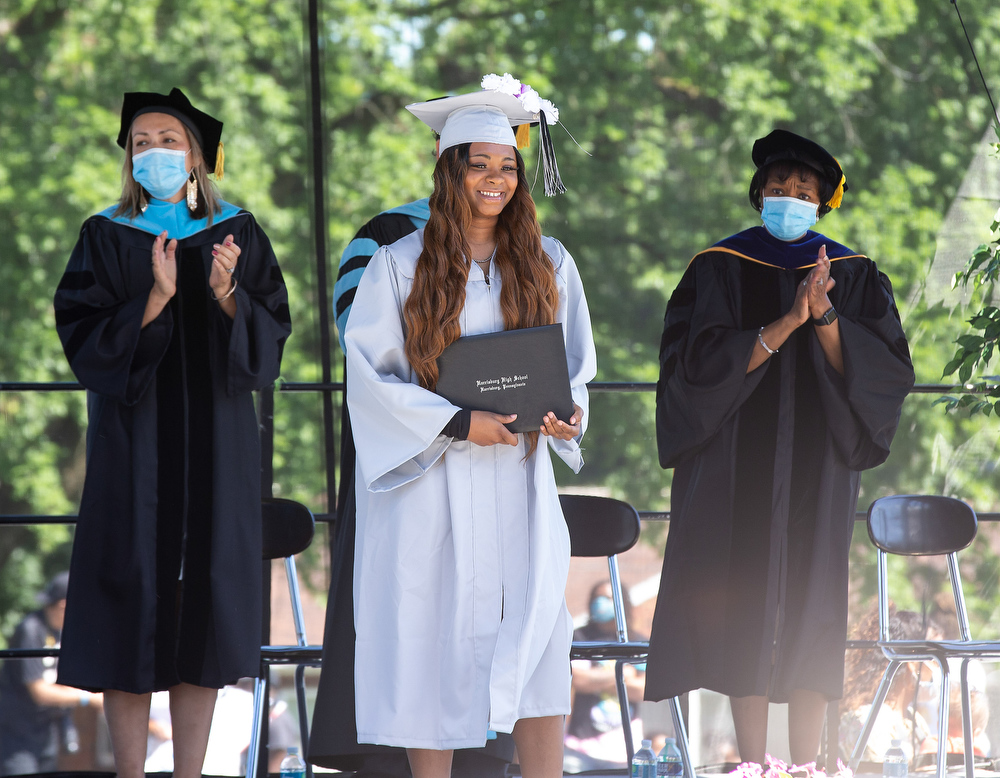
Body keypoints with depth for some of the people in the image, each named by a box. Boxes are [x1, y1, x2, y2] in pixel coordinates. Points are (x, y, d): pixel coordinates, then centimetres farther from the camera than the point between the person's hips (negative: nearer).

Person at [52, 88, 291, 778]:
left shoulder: (236, 234, 7)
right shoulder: (107, 237, 3)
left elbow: (272, 333, 2)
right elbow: (84, 340, -6)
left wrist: (228, 297, -18)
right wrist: (155, 300, -20)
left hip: (217, 442, 2)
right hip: (133, 443, -1)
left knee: (203, 604, 1)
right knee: (134, 602, -5)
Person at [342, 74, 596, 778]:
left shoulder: (548, 264, 10)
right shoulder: (400, 266, 0)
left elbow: (578, 365, 15)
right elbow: (369, 376, -4)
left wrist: (569, 413, -8)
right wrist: (458, 423, -15)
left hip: (519, 482, 2)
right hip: (429, 483, -2)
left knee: (538, 639, -7)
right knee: (433, 642, 0)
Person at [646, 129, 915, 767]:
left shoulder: (854, 275, 6)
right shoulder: (722, 269, 2)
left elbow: (885, 372, -4)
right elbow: (701, 362, -11)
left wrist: (825, 316, -19)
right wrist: (788, 322, -20)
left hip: (817, 471, 1)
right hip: (737, 469, -1)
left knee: (809, 612, 0)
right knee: (744, 616, -3)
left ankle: (806, 765, 4)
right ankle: (753, 765, 2)